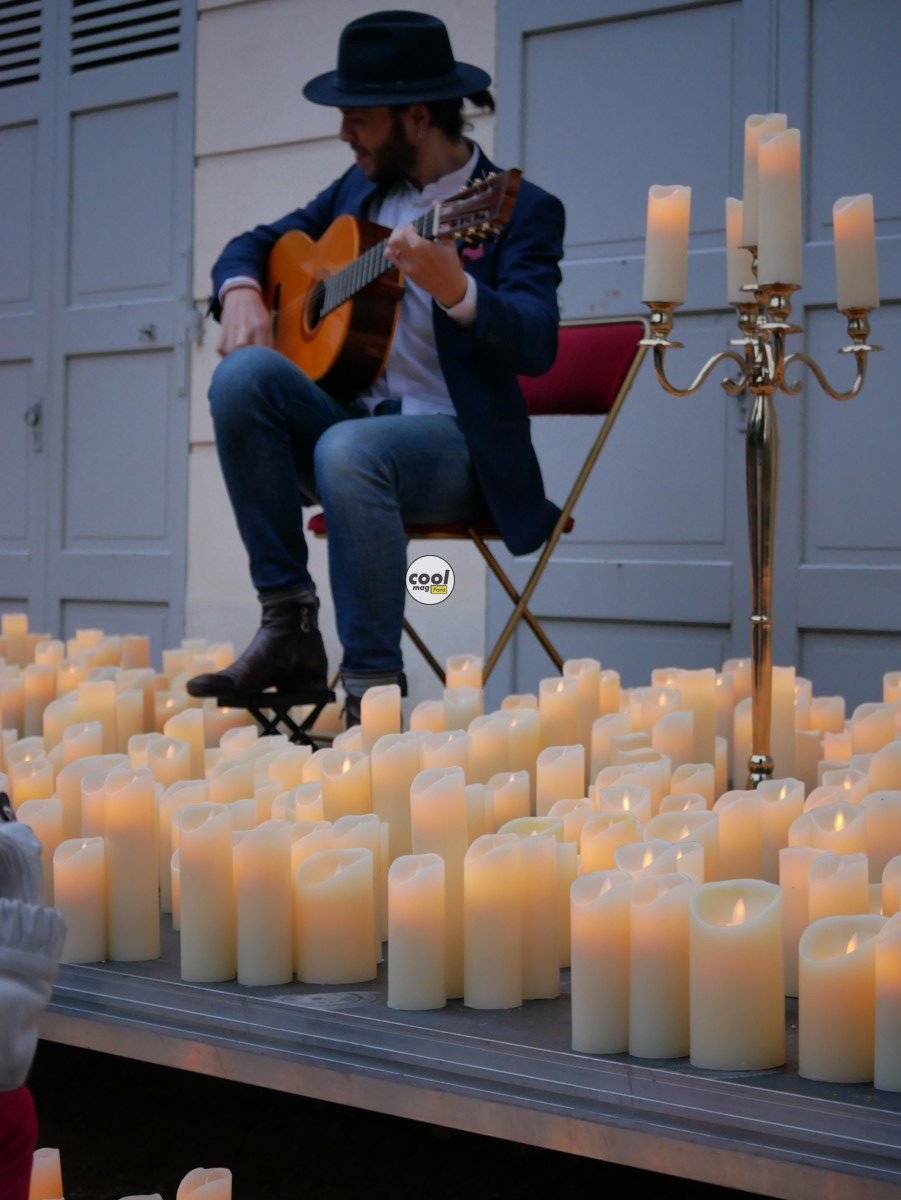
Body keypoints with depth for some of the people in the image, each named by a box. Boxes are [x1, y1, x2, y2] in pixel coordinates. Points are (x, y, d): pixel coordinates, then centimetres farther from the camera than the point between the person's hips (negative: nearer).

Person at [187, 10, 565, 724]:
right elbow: (259, 242, 23)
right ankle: (289, 629, -21)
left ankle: (374, 691, -28)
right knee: (243, 374, -22)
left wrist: (457, 292, -41)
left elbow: (536, 345, -22)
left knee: (347, 450, -37)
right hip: (350, 418, 6)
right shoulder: (362, 189, 13)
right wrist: (240, 291, -1)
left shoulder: (521, 209, -7)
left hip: (458, 445, -6)